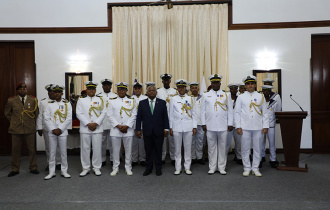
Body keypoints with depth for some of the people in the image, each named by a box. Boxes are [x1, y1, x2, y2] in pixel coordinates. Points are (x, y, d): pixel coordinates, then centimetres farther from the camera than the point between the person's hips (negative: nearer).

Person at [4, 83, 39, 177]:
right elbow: (7, 113, 17)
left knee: (32, 149, 6)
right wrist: (13, 121, 11)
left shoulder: (33, 100, 3)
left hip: (30, 129, 0)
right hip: (16, 129, 0)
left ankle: (33, 168, 18)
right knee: (15, 150, 7)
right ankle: (15, 169, 20)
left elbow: (36, 113, 15)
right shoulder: (11, 101, 2)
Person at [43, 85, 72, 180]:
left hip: (62, 131, -1)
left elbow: (69, 118, -2)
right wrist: (53, 129, -8)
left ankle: (64, 171, 14)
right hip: (52, 132, 1)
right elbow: (46, 119, 2)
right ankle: (51, 172, 15)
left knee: (63, 152, 3)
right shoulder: (49, 104, 8)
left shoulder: (67, 104, 4)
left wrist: (60, 129, -9)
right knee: (52, 152, 5)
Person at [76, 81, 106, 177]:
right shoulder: (81, 100, 8)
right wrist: (88, 124, -10)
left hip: (97, 128, 0)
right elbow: (79, 114, -1)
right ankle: (85, 168, 17)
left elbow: (103, 113, 2)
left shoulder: (100, 100, 9)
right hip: (85, 129, 0)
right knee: (85, 149, 4)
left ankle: (97, 168, 15)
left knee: (97, 148, 3)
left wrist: (96, 123, -10)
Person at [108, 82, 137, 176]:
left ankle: (128, 167, 17)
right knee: (116, 150, 5)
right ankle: (115, 168, 17)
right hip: (115, 130, 1)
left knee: (128, 150, 5)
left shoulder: (132, 101, 7)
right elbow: (110, 116, 1)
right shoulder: (112, 102, 9)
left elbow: (134, 115, 0)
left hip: (128, 130, 0)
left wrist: (127, 126, -10)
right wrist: (118, 126, -9)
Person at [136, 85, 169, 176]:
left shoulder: (162, 102, 5)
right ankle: (148, 168, 20)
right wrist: (138, 129, 0)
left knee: (158, 151, 6)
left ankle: (158, 169, 19)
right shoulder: (142, 103, 6)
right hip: (147, 131, 1)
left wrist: (166, 128, -2)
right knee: (148, 151, 7)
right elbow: (139, 117, 5)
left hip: (159, 131, 0)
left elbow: (165, 116, 3)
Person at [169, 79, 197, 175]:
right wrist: (171, 127, 4)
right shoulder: (173, 99, 7)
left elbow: (193, 114, 8)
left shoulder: (190, 99, 8)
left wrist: (194, 127, 3)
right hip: (177, 127, 0)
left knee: (188, 148, 5)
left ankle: (187, 168, 15)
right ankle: (178, 168, 15)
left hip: (188, 127, 0)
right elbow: (171, 114, 8)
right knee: (177, 148, 5)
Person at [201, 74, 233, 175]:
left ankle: (222, 167, 16)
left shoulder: (226, 95, 8)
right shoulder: (206, 95, 9)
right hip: (210, 126, 0)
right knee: (211, 147, 6)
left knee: (222, 147, 5)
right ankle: (212, 167, 16)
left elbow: (230, 110, 7)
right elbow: (203, 110, 9)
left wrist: (230, 124, 2)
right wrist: (203, 123, 2)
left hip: (223, 126, 0)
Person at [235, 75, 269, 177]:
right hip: (245, 127, -1)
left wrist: (265, 126, 2)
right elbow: (237, 112, 4)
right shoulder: (241, 97, 6)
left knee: (257, 148, 6)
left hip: (258, 127, 1)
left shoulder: (260, 97, 10)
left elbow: (265, 112, 10)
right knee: (245, 148, 3)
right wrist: (238, 127, -3)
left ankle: (255, 168, 18)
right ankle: (247, 168, 15)